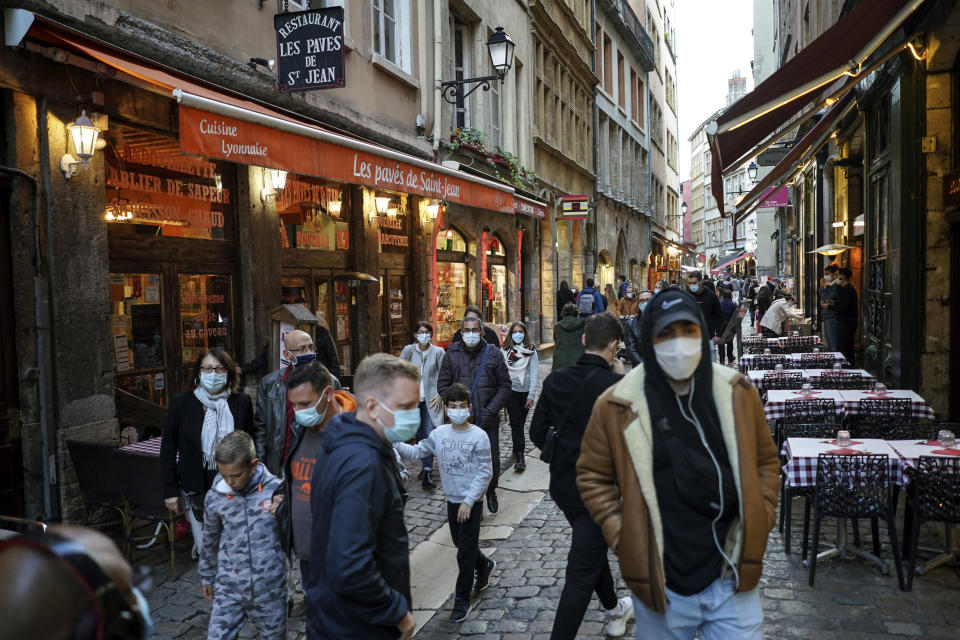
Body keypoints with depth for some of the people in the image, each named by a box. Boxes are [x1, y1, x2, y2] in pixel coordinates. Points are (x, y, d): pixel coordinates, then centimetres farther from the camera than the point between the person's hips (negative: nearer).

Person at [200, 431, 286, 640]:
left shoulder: (276, 491, -14)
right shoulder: (215, 497, -6)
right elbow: (210, 541, 11)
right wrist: (207, 576, 19)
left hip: (270, 588, -1)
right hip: (229, 589, 1)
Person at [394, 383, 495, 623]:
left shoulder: (478, 436, -17)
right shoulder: (439, 433, -4)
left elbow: (485, 473, -15)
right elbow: (416, 451, 1)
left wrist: (468, 501, -17)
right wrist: (395, 443, -16)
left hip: (471, 502, -5)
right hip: (452, 500, 5)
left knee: (465, 551, 2)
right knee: (460, 544, 22)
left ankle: (462, 600, 17)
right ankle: (484, 566, 50)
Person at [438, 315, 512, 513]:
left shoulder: (494, 354, 1)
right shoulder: (452, 354, 2)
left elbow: (505, 386, 2)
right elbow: (442, 385, 3)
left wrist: (490, 410, -8)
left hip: (488, 420, 0)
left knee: (492, 459, 6)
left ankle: (491, 491, 32)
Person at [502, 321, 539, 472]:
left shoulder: (531, 351, 0)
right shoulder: (505, 351, 3)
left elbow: (534, 373, -2)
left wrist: (531, 395, -7)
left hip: (525, 391, 0)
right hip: (511, 390, 0)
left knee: (520, 423, 11)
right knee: (516, 423, -8)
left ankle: (518, 453, 25)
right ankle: (519, 457, -10)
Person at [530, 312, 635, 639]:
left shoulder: (555, 380, -5)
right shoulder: (615, 385, -21)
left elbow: (537, 434, -1)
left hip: (562, 485, 7)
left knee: (593, 547, 29)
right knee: (581, 574, 4)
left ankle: (614, 610, 51)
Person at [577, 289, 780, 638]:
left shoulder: (737, 393, -2)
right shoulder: (617, 406, -10)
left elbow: (765, 461, 11)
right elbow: (593, 476, 1)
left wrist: (760, 519, 3)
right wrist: (621, 535, -6)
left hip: (731, 579, 2)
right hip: (661, 586, -1)